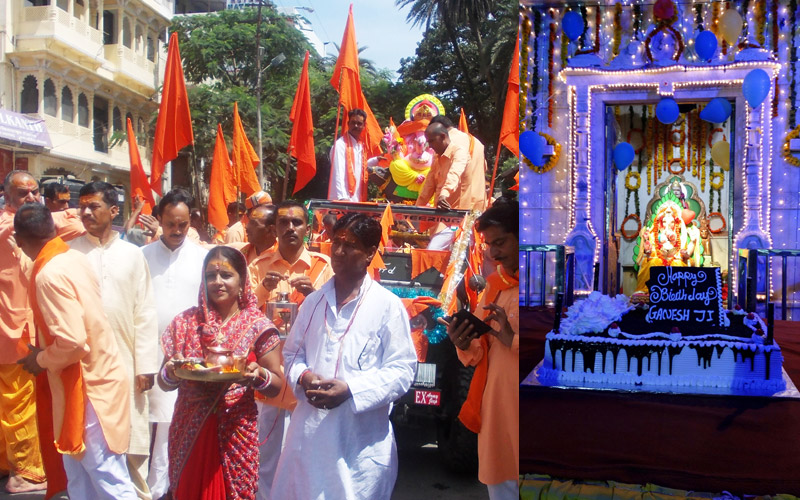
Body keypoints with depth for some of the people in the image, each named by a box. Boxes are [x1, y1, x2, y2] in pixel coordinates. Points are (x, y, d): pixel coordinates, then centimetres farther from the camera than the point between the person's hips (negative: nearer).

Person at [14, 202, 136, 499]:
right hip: (96, 377, 9)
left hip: (87, 388, -9)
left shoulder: (50, 275, -22)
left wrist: (41, 360, -8)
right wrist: (45, 353, 15)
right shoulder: (76, 258, 4)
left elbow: (72, 342, -26)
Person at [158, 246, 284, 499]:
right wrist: (170, 372, -14)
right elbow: (164, 382, 8)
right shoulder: (185, 322, 5)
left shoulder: (257, 326, -2)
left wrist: (258, 375, -20)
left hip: (236, 430, -2)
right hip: (189, 432, 2)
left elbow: (276, 385, 0)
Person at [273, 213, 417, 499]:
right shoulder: (313, 302, 11)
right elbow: (292, 353, 18)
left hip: (361, 441, -4)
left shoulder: (388, 307, -5)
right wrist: (303, 377, -5)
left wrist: (350, 389, -18)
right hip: (308, 433, 4)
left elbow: (402, 370, -7)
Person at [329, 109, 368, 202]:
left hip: (357, 200, 7)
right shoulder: (340, 144, -9)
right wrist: (343, 197, -24)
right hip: (342, 200, -7)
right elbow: (339, 174, -16)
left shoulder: (361, 145, 14)